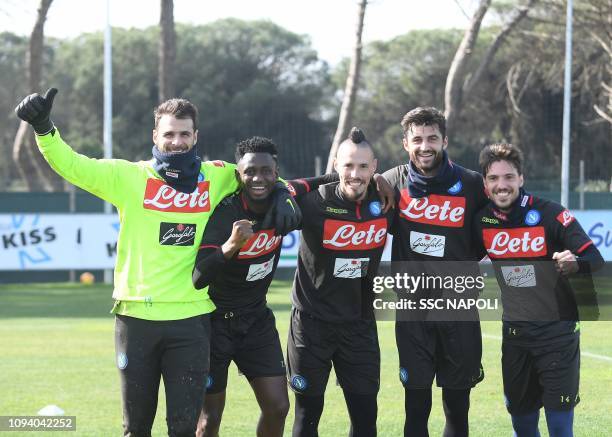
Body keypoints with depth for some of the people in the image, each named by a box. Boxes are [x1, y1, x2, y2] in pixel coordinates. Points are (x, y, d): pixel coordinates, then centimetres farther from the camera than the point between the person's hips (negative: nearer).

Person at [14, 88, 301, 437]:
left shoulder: (217, 177, 5)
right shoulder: (130, 177, -1)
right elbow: (71, 165, -8)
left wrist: (282, 197, 3)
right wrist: (44, 128, -23)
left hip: (191, 317, 0)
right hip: (136, 315, 0)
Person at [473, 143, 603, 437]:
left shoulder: (550, 215, -15)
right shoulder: (482, 221, -1)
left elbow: (596, 261, -16)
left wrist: (576, 265, -37)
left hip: (557, 333, -5)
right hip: (515, 333, 5)